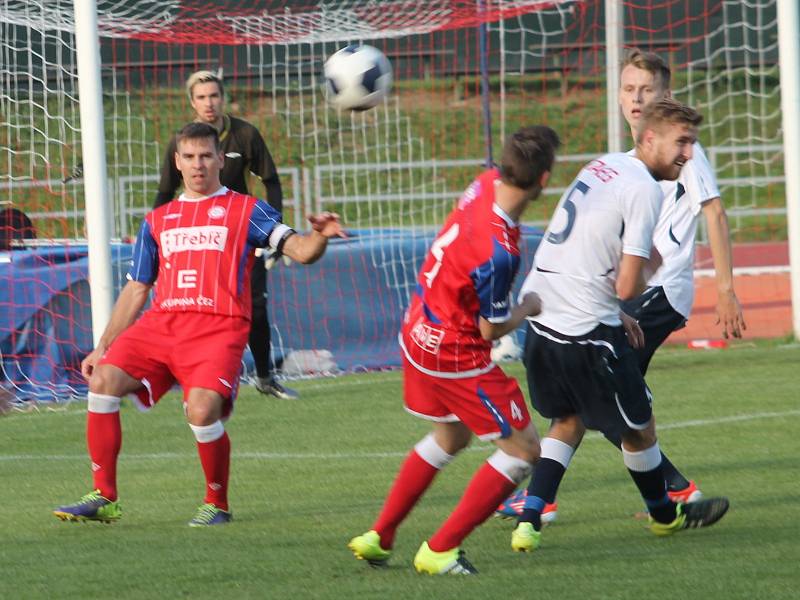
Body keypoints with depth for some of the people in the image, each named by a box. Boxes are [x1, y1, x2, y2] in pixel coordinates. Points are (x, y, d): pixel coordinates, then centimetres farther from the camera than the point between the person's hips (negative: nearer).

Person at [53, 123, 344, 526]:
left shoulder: (245, 210, 11)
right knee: (103, 379, -17)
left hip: (218, 327, -4)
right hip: (161, 324, 4)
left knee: (202, 409, -27)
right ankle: (103, 499, -9)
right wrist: (102, 347, 17)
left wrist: (319, 237, -24)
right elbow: (136, 290, 24)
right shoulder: (157, 220, 23)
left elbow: (299, 250, 0)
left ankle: (217, 504, -3)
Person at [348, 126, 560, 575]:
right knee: (523, 449, 2)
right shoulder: (498, 251, -33)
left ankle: (379, 537, 33)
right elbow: (492, 329, -20)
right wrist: (531, 306, -1)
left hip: (419, 332, 9)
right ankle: (440, 550, 5)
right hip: (457, 357, -9)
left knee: (449, 438, 29)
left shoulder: (486, 185, -12)